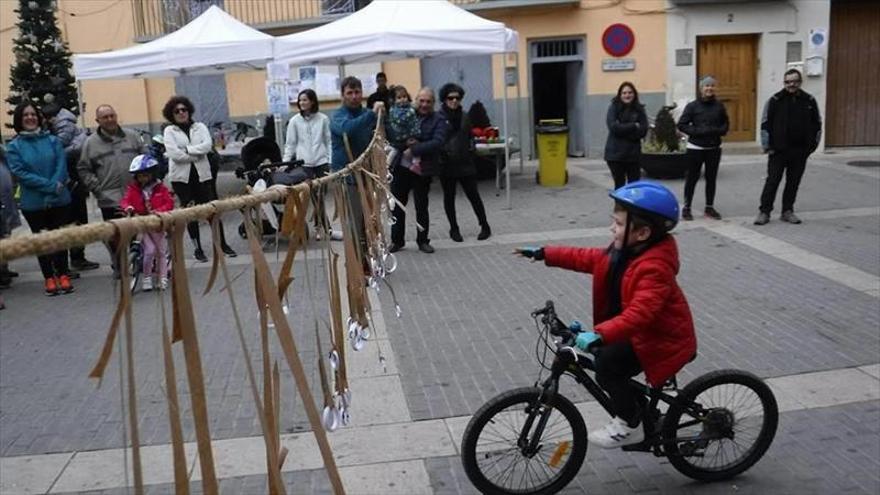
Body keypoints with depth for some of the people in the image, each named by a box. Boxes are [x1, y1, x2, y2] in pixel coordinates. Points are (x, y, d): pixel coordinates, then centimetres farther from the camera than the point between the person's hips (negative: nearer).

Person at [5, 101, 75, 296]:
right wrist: (49, 185, -18)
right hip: (33, 204, 0)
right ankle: (49, 278, 17)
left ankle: (64, 275, 17)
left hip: (59, 200, 0)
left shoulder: (52, 140, 3)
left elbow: (61, 165, -4)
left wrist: (56, 185, -20)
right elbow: (20, 172, -10)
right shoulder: (14, 146, -1)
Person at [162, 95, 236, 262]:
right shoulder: (169, 131, 3)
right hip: (181, 177, -1)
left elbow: (208, 145, -7)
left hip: (203, 174, 1)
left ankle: (223, 244, 9)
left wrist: (187, 150, -14)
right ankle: (198, 248, 12)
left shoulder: (200, 127, 10)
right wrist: (197, 155, -11)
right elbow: (174, 153, -12)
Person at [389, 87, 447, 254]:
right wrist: (405, 141, -17)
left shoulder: (438, 120, -3)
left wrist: (414, 149, -23)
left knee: (422, 206, 8)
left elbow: (438, 142, -17)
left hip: (422, 169, -2)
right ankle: (396, 240, 20)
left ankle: (423, 240, 22)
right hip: (401, 166, 2)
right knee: (397, 205, 7)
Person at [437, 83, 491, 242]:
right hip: (446, 164, -3)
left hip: (465, 163, 3)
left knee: (473, 195, 3)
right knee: (449, 197, 8)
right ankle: (454, 229, 20)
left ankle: (484, 226, 14)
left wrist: (470, 151, 10)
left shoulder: (464, 116, 9)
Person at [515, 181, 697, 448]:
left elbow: (639, 312, -41)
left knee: (607, 364, -20)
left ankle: (630, 426, -1)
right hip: (640, 331, 10)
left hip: (663, 338, -10)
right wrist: (545, 253, 6)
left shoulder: (654, 266, -29)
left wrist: (599, 335, -52)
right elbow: (589, 258, 9)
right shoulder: (626, 250, 0)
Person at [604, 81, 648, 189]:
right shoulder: (614, 108, -1)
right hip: (615, 153, -2)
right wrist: (633, 126, -11)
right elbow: (613, 127, -15)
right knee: (619, 184, 6)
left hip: (633, 153, 2)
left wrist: (622, 129, -13)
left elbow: (643, 131, -5)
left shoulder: (639, 109, 4)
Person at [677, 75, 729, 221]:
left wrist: (718, 130, -9)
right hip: (695, 147, -3)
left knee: (711, 178, 11)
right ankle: (686, 208, 10)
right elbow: (681, 125, -6)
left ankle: (709, 207, 23)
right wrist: (697, 131, -17)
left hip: (714, 148, 4)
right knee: (692, 178, 1)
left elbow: (726, 124, 12)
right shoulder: (692, 106, -5)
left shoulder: (719, 106, 5)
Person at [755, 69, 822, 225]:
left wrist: (812, 145, 8)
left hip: (800, 151, 3)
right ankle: (764, 212, 4)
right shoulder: (775, 100, -2)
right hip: (778, 150, -3)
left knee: (794, 182, 8)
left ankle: (787, 211, 18)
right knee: (772, 181, -2)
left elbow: (817, 124, 14)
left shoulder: (809, 101, 6)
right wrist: (767, 146, -5)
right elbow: (765, 124, -1)